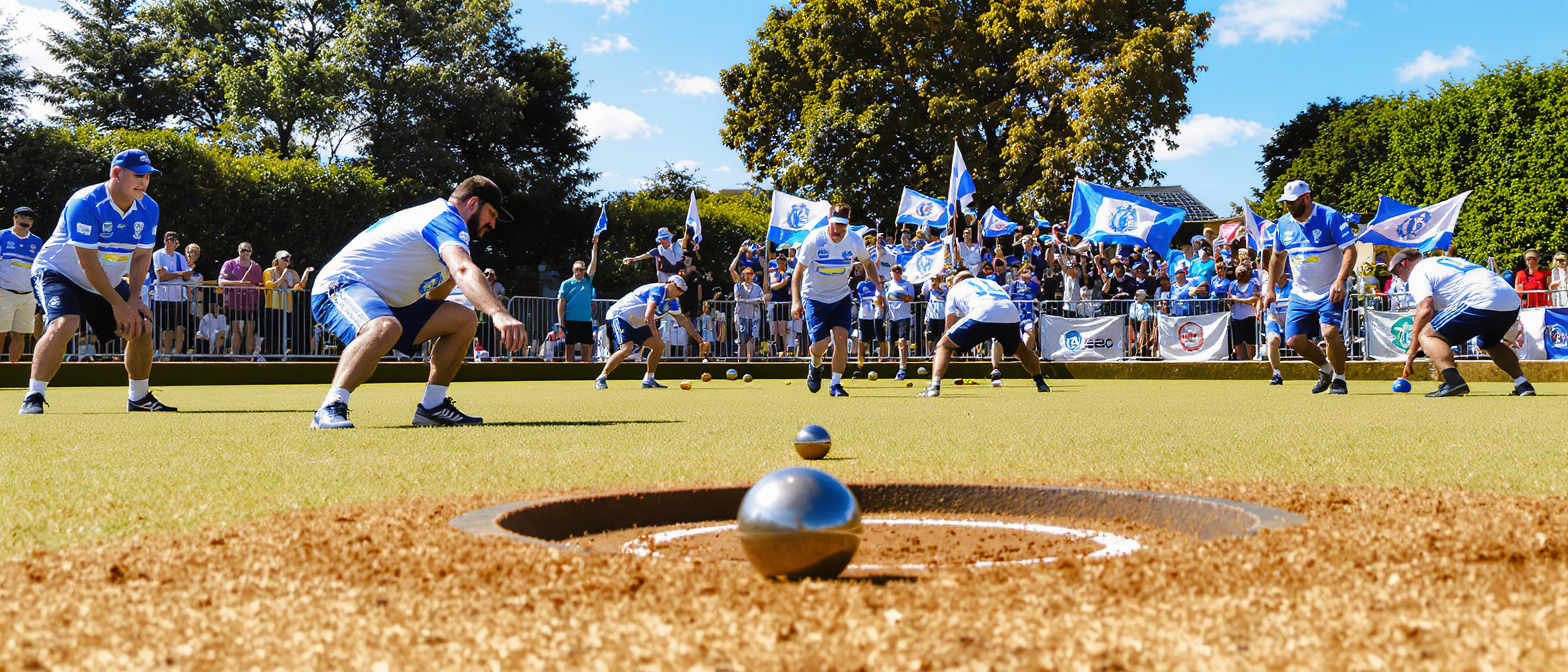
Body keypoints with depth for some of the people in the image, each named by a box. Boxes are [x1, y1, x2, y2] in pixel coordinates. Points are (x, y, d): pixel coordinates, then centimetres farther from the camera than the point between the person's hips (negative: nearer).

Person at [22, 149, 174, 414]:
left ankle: (139, 398, 15)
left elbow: (142, 256, -2)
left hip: (109, 282, 7)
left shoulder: (148, 209, -7)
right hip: (57, 273, -7)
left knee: (142, 327, -3)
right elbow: (88, 263, -28)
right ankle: (33, 397, -22)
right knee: (64, 324, -31)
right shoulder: (85, 203, -27)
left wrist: (133, 299, -15)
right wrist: (118, 304, -26)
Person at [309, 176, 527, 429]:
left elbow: (432, 300, 20)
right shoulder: (446, 218, -13)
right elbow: (463, 270, -36)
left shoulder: (439, 218, 20)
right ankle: (330, 409, -38)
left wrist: (449, 274, 5)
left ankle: (432, 406, 4)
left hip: (383, 303, 10)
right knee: (385, 328, -42)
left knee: (464, 320, 4)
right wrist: (498, 313, -50)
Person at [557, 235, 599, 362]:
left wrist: (595, 244, 2)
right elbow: (561, 302, 1)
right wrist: (561, 321, -7)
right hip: (570, 321, -2)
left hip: (586, 320, 2)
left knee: (586, 346, 2)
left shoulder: (587, 281, 11)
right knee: (570, 346, 1)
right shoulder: (566, 284, 5)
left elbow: (593, 262, 7)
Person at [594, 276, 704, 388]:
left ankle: (648, 380, 15)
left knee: (659, 346, 6)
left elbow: (683, 321, 17)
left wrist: (700, 340, 17)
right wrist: (656, 335, -30)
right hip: (619, 316, -10)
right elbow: (648, 316, -30)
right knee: (627, 349, -29)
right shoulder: (658, 290, -20)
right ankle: (601, 378, -21)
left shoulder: (672, 301, 9)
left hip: (636, 323, 10)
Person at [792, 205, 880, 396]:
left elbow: (867, 263, 12)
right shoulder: (814, 240, -18)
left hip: (841, 296, 2)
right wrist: (795, 301, -21)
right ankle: (815, 366, 27)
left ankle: (836, 384, 5)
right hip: (814, 297, -2)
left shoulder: (855, 242, -9)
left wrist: (878, 282, -3)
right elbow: (798, 271, -13)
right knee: (821, 343, -9)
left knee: (841, 338, -11)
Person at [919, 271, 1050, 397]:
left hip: (981, 315, -4)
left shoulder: (955, 289, 32)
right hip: (1011, 314, 4)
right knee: (1020, 348, 34)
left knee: (943, 345, 10)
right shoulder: (991, 282, 42)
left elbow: (950, 323, 26)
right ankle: (1040, 382, 36)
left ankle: (934, 387, -7)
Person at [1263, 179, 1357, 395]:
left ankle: (1339, 379, -1)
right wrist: (1270, 288, 15)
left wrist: (1340, 281, -27)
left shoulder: (1330, 217, -13)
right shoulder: (1283, 224, 4)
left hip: (1330, 293, -6)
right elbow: (1277, 257, 19)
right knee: (1294, 340, 0)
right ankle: (1325, 369, 28)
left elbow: (1350, 250, -15)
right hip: (1301, 294, 6)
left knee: (1330, 331, -24)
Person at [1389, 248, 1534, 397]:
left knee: (1426, 335, -5)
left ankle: (1453, 380, -26)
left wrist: (1412, 351, -7)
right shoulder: (1447, 261, 33)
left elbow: (1426, 309, -9)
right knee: (1491, 344, 37)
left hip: (1482, 302, -9)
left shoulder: (1417, 272, 6)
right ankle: (1522, 384, 26)